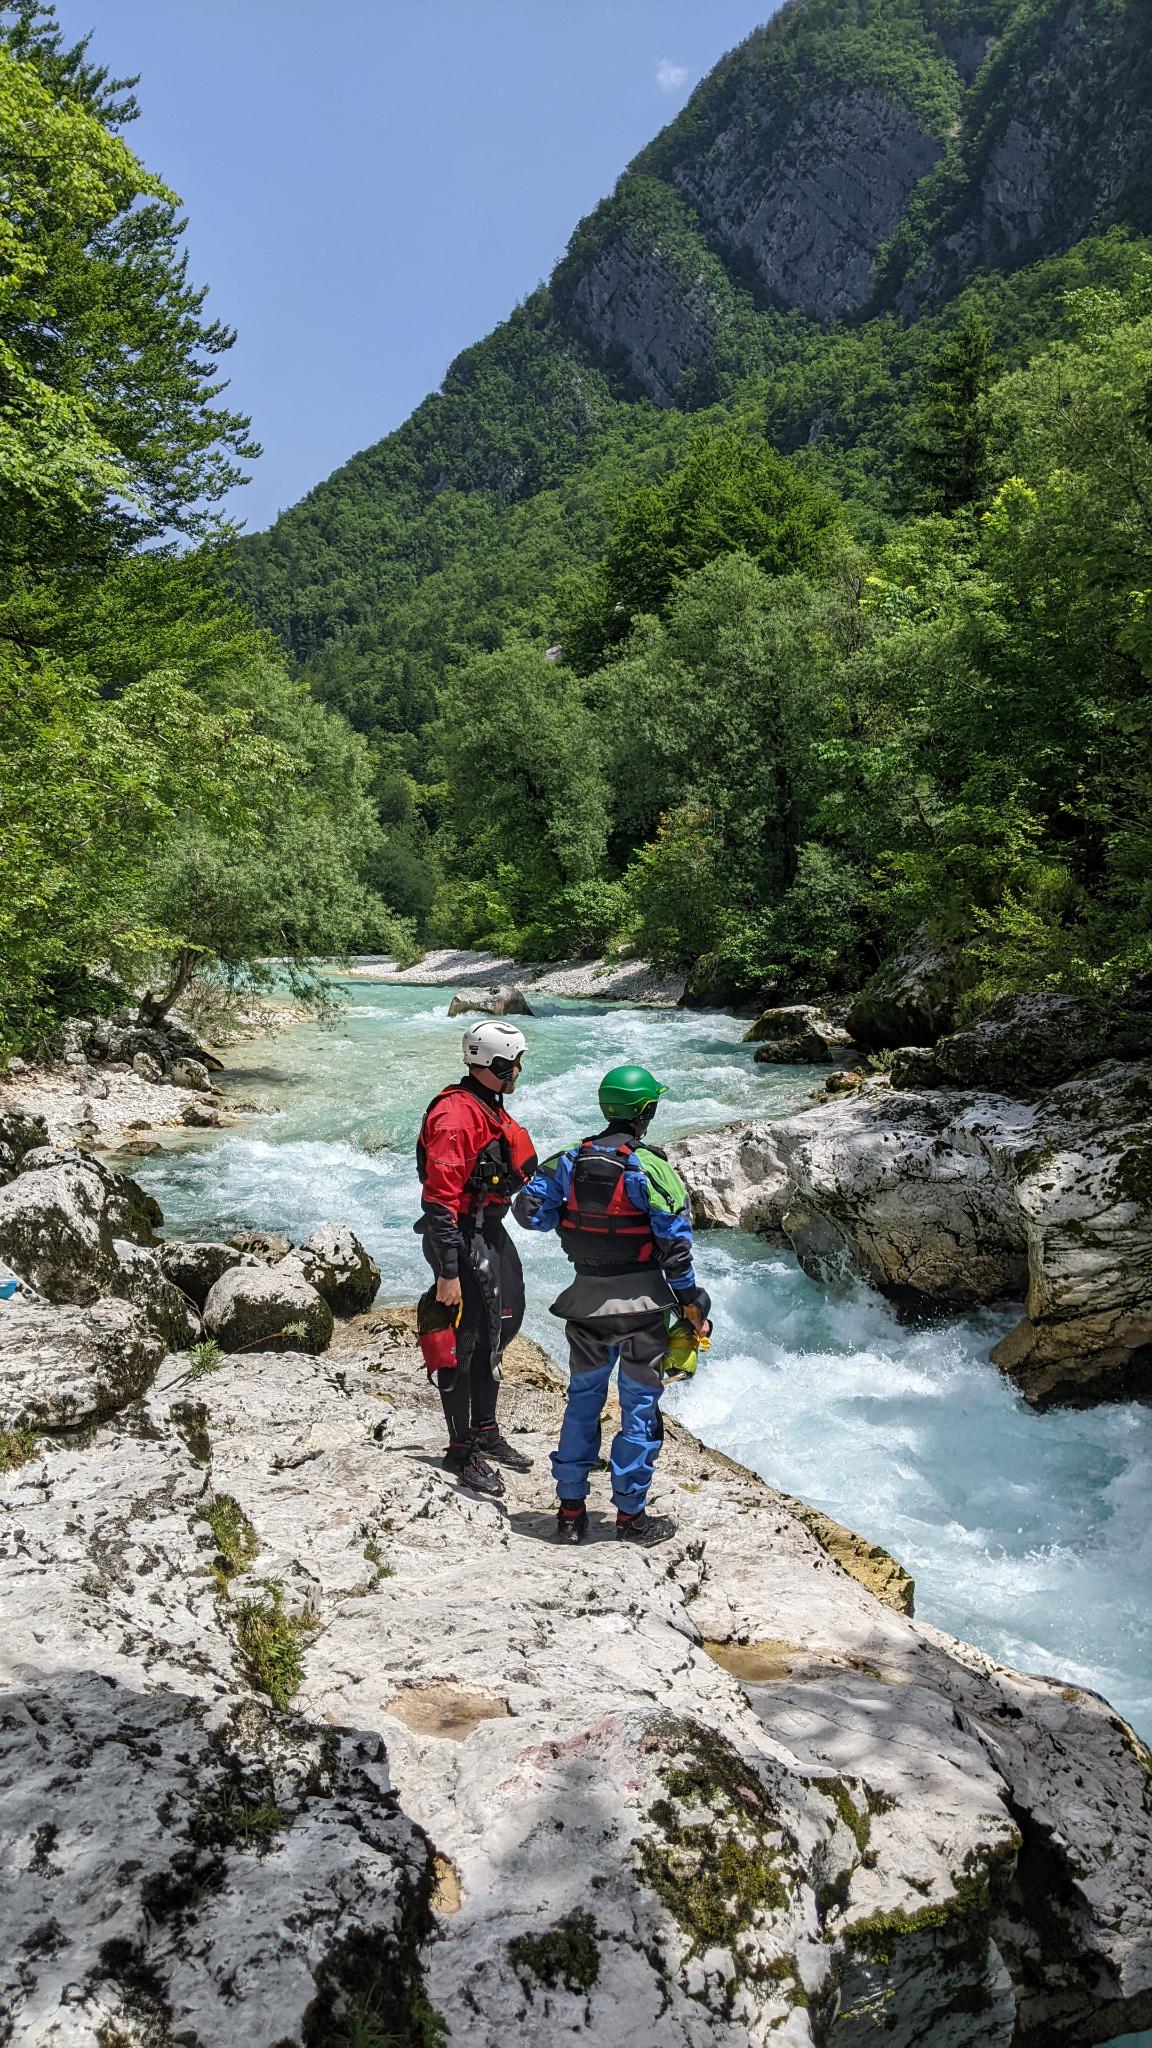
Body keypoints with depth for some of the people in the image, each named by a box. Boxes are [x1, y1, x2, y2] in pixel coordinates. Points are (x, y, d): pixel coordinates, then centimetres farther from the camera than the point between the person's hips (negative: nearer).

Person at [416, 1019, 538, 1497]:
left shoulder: (489, 1109, 11)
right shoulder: (456, 1116, -21)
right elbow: (440, 1199, -24)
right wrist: (448, 1271, -25)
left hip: (489, 1232, 10)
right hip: (460, 1237, -10)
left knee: (493, 1335, 19)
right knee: (462, 1344, -1)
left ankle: (485, 1433, 35)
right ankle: (461, 1452, 11)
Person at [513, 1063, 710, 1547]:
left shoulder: (570, 1161, -2)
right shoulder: (649, 1168, -15)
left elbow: (528, 1210, -1)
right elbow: (675, 1243, -14)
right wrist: (690, 1300, -3)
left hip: (587, 1298, 4)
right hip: (641, 1301, -4)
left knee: (583, 1397, 16)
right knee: (640, 1404, 8)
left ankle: (571, 1511, 21)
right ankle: (631, 1514, 15)